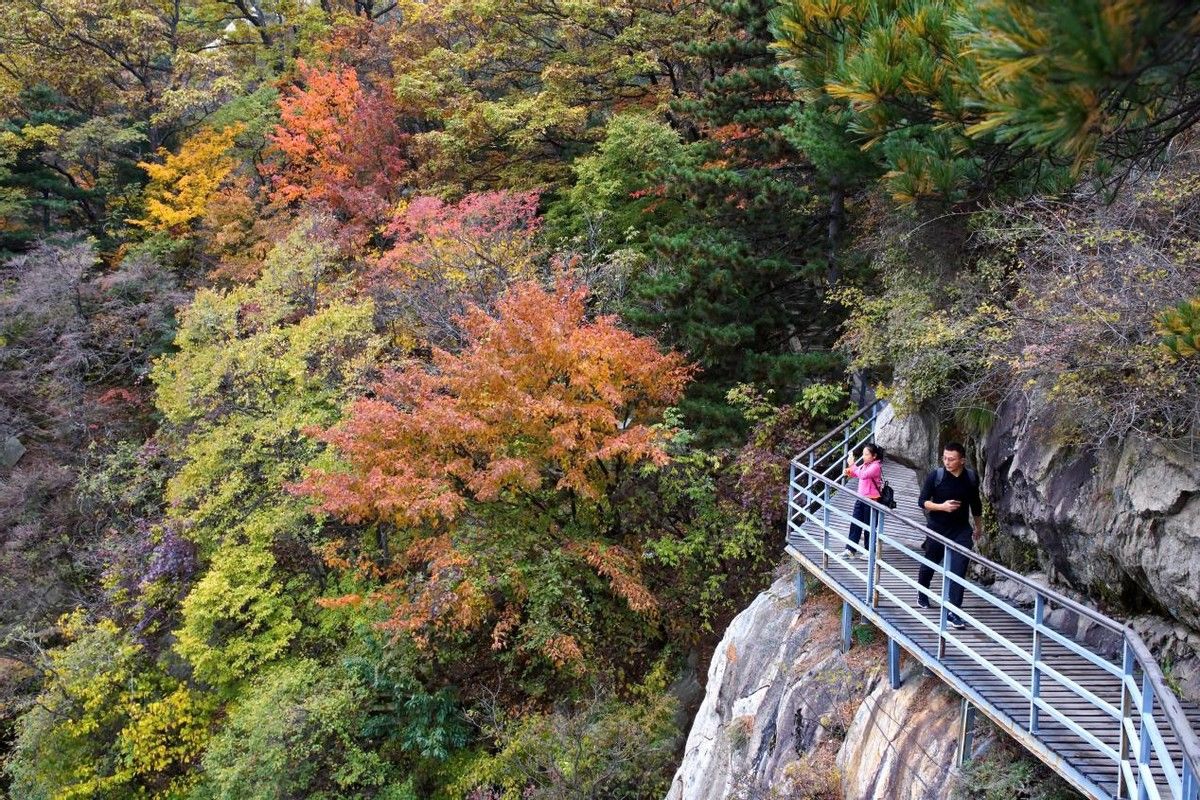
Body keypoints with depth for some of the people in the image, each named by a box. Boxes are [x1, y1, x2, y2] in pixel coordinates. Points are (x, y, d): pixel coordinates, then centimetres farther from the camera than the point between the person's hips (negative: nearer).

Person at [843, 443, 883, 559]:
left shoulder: (876, 466, -16)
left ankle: (869, 551, 16)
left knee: (869, 527, 4)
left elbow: (863, 475, -31)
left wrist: (852, 465, -29)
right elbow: (855, 473, 21)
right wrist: (849, 472, -1)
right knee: (855, 524, 8)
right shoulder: (865, 465, 8)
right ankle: (850, 550, 13)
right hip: (861, 498, 8)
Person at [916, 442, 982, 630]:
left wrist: (978, 525, 23)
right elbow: (922, 501, -8)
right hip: (937, 529, -1)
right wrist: (942, 506, -24)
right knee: (929, 564, 16)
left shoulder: (971, 477, -3)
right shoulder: (935, 476, -13)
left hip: (961, 530, 1)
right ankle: (922, 595, 45)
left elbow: (975, 502, 14)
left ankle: (953, 612, -11)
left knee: (959, 569, -13)